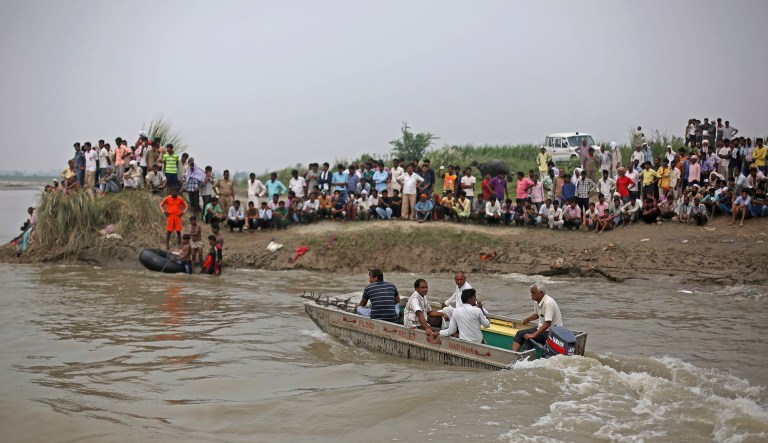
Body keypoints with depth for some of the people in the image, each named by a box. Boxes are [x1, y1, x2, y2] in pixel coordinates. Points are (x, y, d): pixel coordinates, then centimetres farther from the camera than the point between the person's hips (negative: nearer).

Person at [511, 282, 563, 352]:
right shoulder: (537, 301, 3)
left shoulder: (548, 303, -25)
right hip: (542, 327, 9)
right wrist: (526, 320, 19)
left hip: (552, 332, -9)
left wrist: (533, 335, -29)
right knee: (520, 333, -1)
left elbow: (547, 324, -29)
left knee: (529, 338, -26)